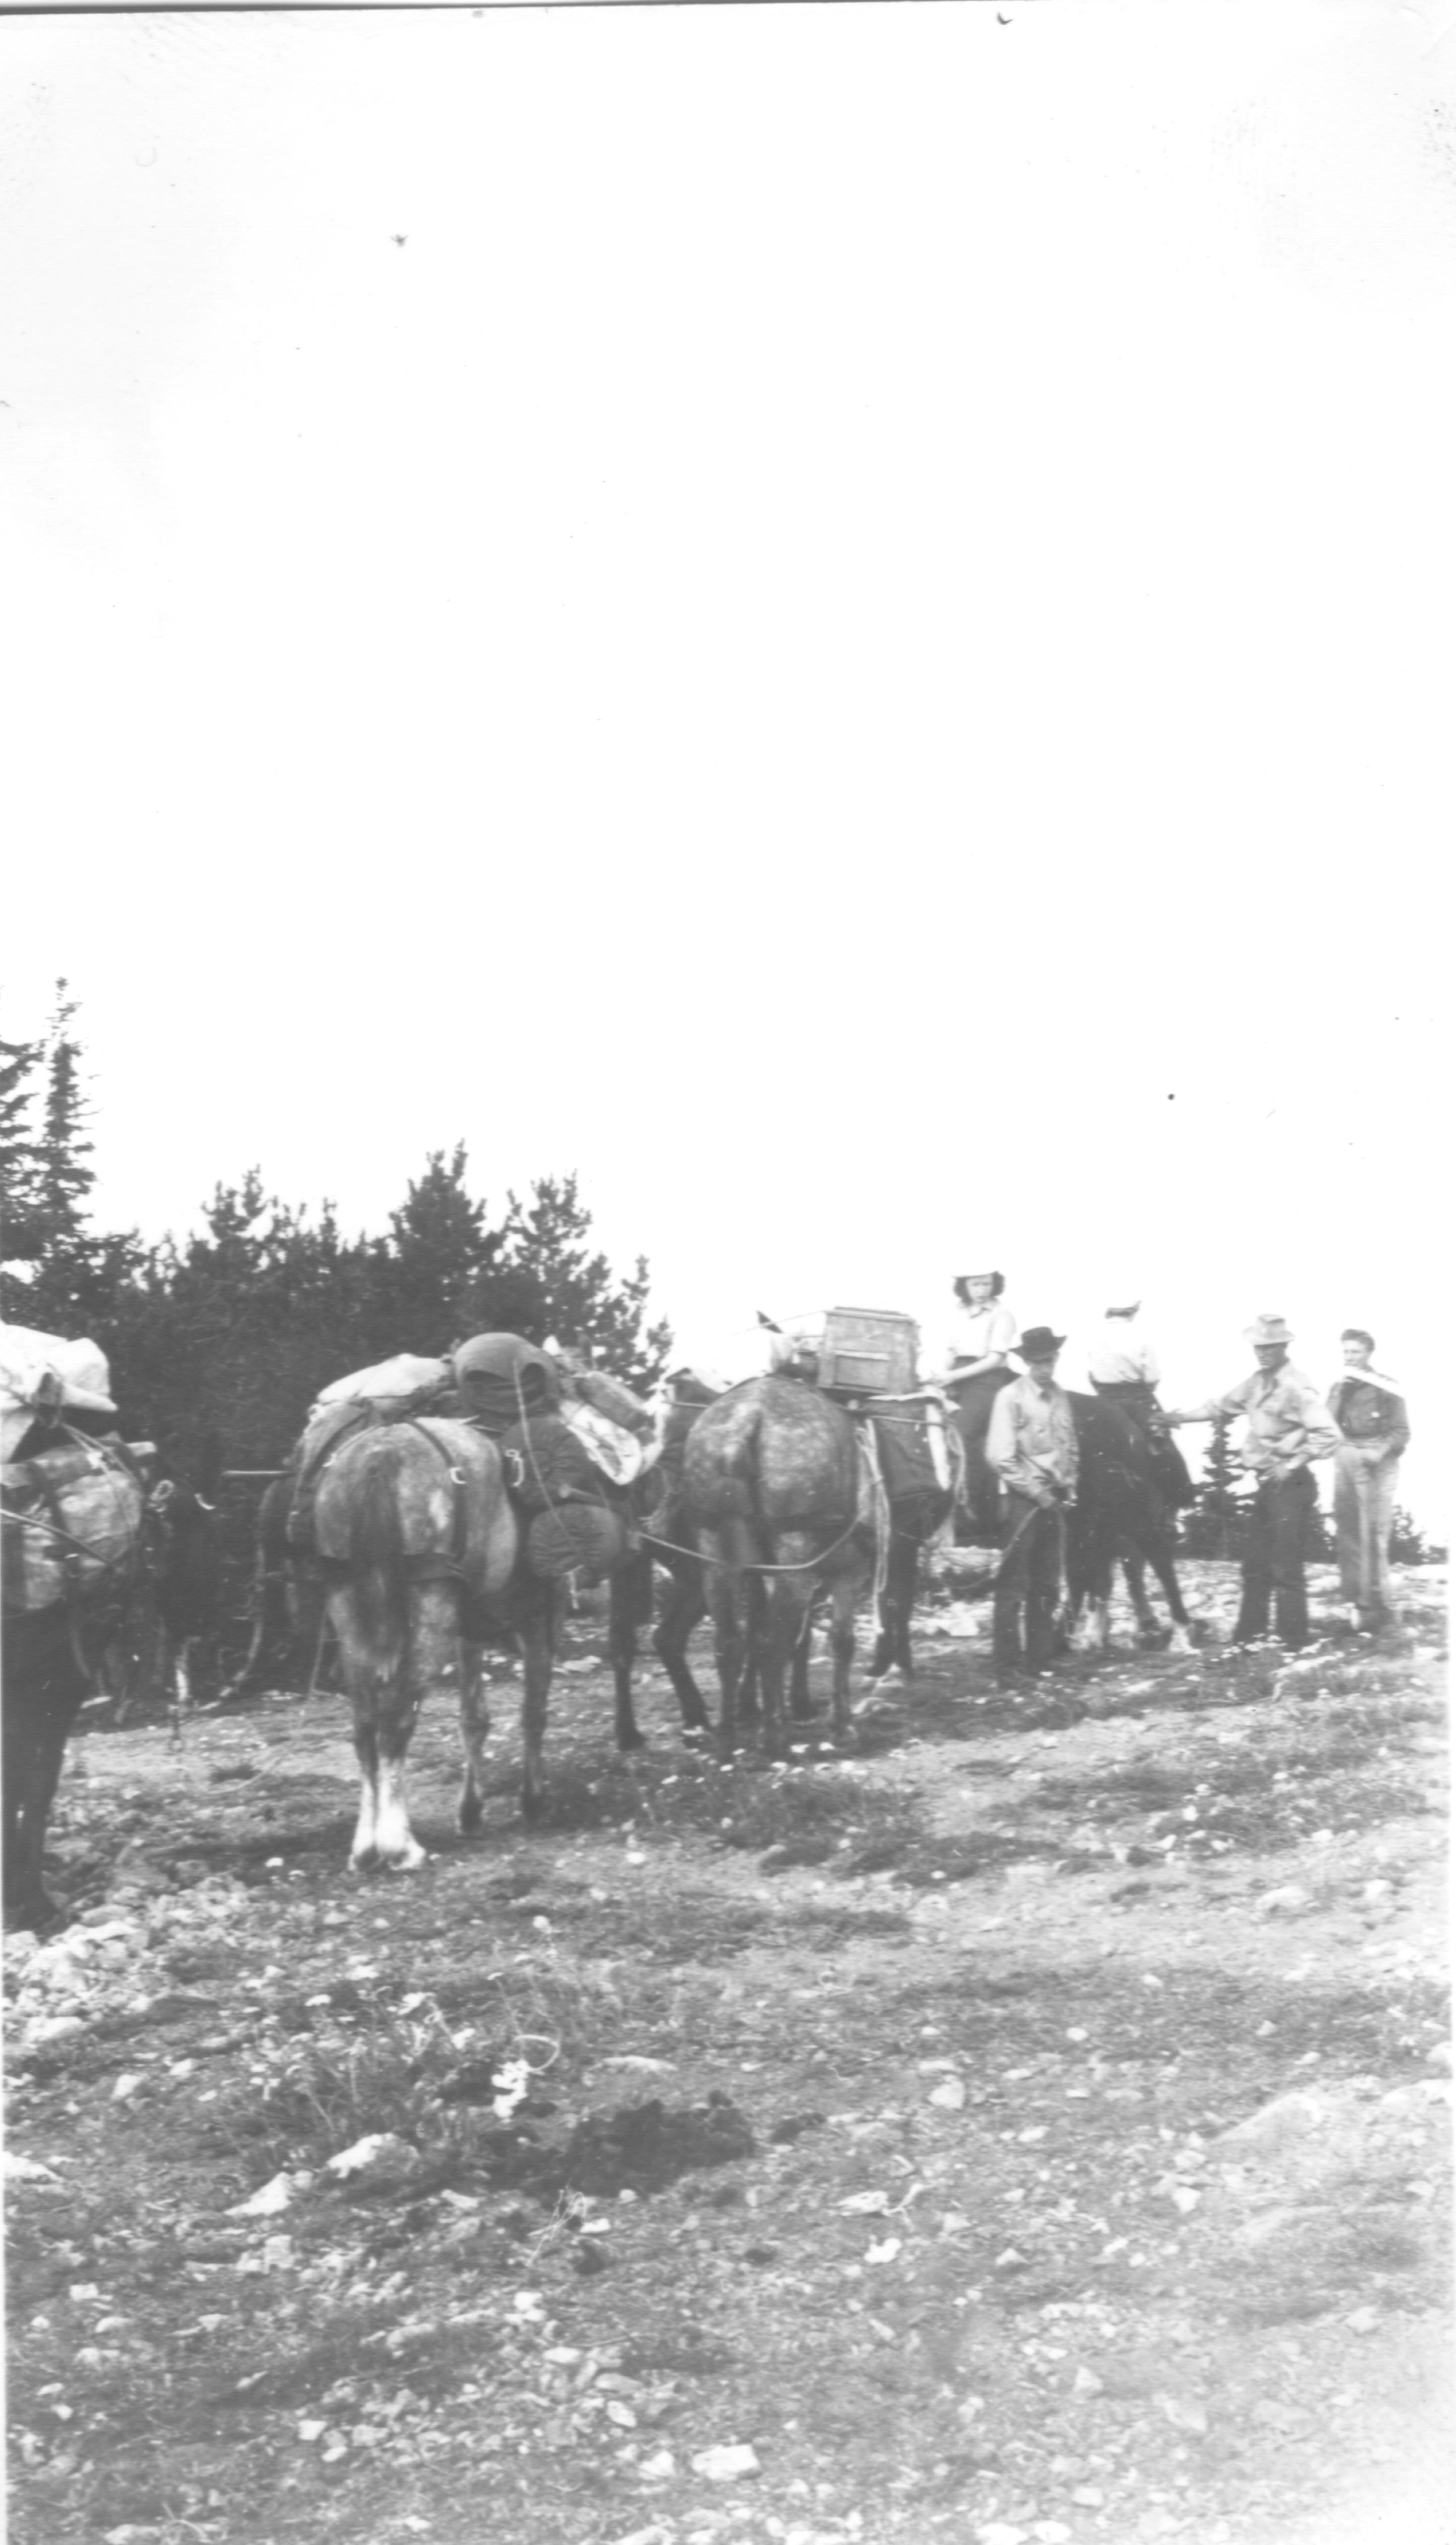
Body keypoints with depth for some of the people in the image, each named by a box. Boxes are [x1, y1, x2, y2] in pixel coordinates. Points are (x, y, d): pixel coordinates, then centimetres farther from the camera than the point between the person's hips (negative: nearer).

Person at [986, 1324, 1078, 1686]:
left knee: (1047, 1585, 11)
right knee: (1014, 1585, -5)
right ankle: (1007, 1666, -3)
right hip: (1025, 1499, -6)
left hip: (1055, 1499, 6)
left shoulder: (1061, 1397, 9)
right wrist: (1036, 1492, -13)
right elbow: (1000, 1456, -13)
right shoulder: (1011, 1397, -9)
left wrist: (1069, 1485, 3)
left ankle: (1040, 1658, 18)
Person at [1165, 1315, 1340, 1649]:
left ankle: (1292, 1643, 2)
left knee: (1285, 1568, -6)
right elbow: (1222, 1405, 21)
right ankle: (1248, 1635, 24)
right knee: (1255, 1564, 15)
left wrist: (1293, 1465, -21)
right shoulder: (1257, 1382, 9)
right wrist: (1179, 1417, 16)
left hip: (1290, 1485, -9)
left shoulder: (1298, 1388, -17)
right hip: (1266, 1484, 9)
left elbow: (1328, 1437, -23)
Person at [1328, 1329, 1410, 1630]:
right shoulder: (1338, 1388, 15)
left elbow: (1401, 1431, -5)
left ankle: (1376, 1604, -7)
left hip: (1377, 1465, -6)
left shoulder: (1386, 1387, -2)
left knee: (1373, 1536, -10)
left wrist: (1381, 1451, -19)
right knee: (1346, 1533, 7)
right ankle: (1352, 1599, 14)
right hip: (1345, 1460, 6)